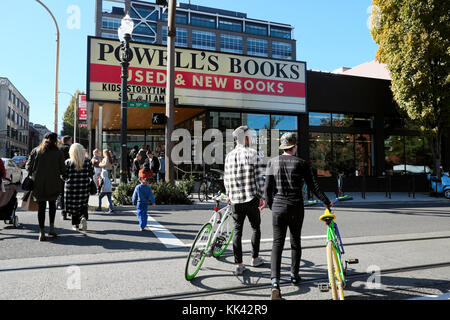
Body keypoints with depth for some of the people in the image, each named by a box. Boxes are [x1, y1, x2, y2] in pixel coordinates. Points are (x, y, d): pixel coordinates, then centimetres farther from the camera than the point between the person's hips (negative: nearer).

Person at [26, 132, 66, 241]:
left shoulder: (35, 151, 0)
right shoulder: (59, 153, -6)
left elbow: (28, 167, 1)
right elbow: (62, 170, -4)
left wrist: (34, 175, 18)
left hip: (38, 184, 1)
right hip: (53, 184, -1)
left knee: (41, 207, 6)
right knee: (52, 203, 19)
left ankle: (42, 232, 4)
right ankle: (52, 227, 14)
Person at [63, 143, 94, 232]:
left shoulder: (68, 162, -5)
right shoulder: (88, 161, -2)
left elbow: (64, 175, -1)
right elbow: (92, 174, 3)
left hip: (71, 186, -1)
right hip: (84, 187, 1)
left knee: (73, 205, 10)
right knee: (83, 204, 14)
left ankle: (75, 225, 14)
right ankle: (83, 217, -12)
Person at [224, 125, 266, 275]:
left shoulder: (229, 156, 5)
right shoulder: (253, 154, -9)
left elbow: (226, 178, 12)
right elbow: (260, 178, -12)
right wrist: (262, 197, -3)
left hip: (235, 200, 4)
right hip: (251, 199, -4)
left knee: (237, 230, 8)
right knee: (256, 228, 15)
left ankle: (238, 265, 8)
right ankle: (255, 259, 27)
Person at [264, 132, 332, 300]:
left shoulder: (272, 162, 2)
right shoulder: (302, 163, -2)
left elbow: (267, 189, 1)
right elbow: (314, 187, -1)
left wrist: (271, 206, 16)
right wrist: (326, 201, 14)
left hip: (278, 207, 0)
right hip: (296, 208, 0)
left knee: (277, 244, 1)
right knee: (295, 242, 18)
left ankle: (275, 282, -13)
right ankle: (294, 276, 31)